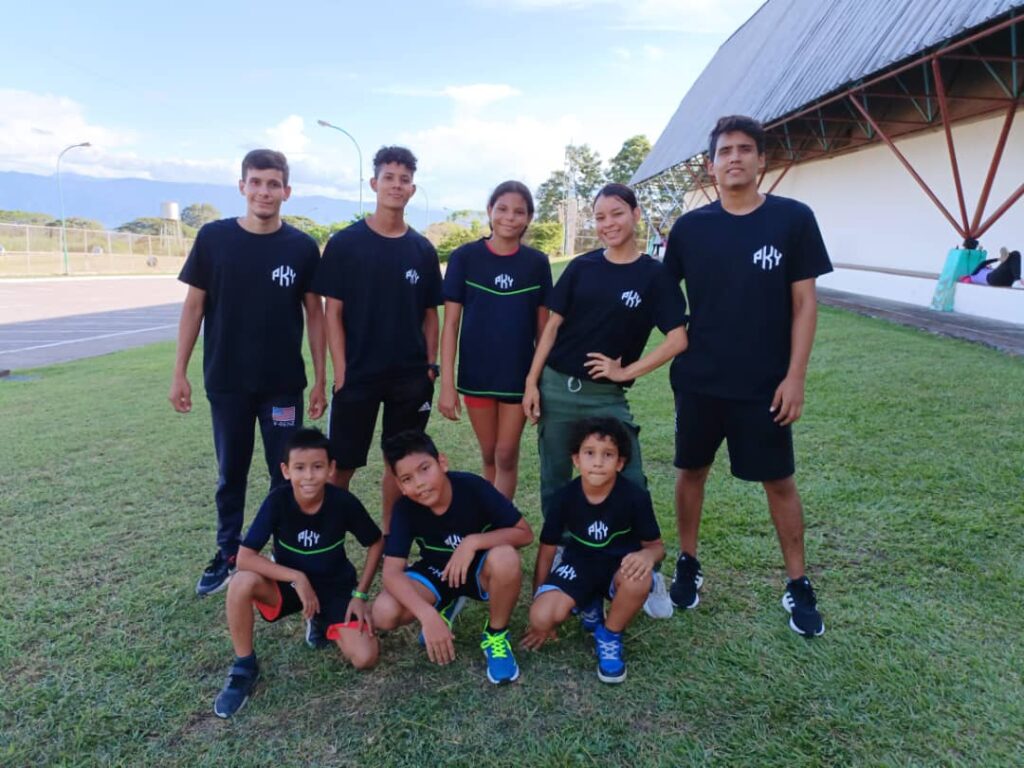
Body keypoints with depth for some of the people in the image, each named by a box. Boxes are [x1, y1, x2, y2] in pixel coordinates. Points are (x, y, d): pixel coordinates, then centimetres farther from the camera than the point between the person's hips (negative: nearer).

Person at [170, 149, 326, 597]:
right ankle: (228, 556, 29)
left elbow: (315, 313, 2)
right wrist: (180, 372, -3)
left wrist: (320, 379, -2)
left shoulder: (302, 247, -3)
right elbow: (194, 305, 1)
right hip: (226, 382, 1)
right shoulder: (213, 237, -3)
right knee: (230, 474, 13)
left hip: (284, 384, 0)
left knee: (287, 474, 7)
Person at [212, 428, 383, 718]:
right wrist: (298, 578, -31)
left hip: (336, 587, 0)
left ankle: (324, 623, 13)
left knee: (365, 658, -20)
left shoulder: (343, 502, -22)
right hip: (289, 583, 0)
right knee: (242, 582, -33)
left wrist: (359, 594, -10)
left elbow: (376, 543, -6)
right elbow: (244, 558, -25)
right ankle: (244, 666, -9)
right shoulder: (278, 500, -22)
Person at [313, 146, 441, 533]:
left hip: (411, 376, 3)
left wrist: (430, 365, 3)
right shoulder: (345, 243, -3)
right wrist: (340, 371, -10)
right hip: (358, 373, -3)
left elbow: (429, 314, 10)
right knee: (342, 464, 3)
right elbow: (333, 312, -4)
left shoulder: (423, 249, 6)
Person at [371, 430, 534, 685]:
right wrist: (428, 614, -38)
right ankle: (445, 606, 9)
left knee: (505, 558, -37)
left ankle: (496, 635, -9)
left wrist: (473, 541, -34)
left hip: (480, 569, -2)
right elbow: (392, 572, -24)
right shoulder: (405, 508, -20)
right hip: (437, 571, 2)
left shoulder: (473, 487, -26)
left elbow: (525, 533, -21)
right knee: (384, 614, -24)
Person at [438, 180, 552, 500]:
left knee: (507, 455, 6)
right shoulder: (465, 257, -6)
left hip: (520, 374, 0)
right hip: (477, 373, 0)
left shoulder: (537, 263, -2)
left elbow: (543, 326, 3)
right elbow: (451, 324, -6)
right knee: (489, 453, 14)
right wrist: (447, 383, -10)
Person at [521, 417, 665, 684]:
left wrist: (648, 555, -36)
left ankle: (609, 637, -6)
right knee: (542, 618, -24)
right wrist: (538, 602, 4)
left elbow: (657, 545, -8)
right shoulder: (565, 497, -15)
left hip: (620, 564, -1)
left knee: (639, 579, -38)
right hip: (580, 563, 1)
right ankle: (589, 604, 12)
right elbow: (547, 549, -2)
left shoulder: (635, 496, -20)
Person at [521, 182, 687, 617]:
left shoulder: (653, 276, -3)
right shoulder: (581, 267, 4)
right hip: (555, 387, 2)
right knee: (554, 482, 11)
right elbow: (552, 327, 5)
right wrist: (532, 381, 0)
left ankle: (648, 574, 14)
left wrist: (626, 371, -9)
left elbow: (678, 340, -9)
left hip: (606, 395, -2)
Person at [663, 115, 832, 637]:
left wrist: (795, 376, -9)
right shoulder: (690, 227, 0)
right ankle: (688, 565, 31)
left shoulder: (792, 219, -5)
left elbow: (804, 303, -4)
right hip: (698, 379, 2)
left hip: (764, 383, -1)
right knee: (691, 471, 12)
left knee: (778, 481, 9)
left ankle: (798, 586, 25)